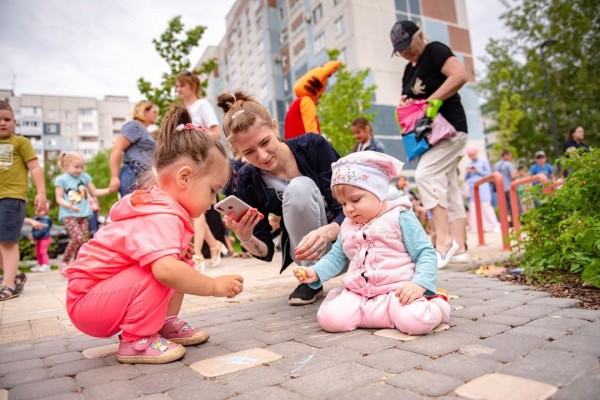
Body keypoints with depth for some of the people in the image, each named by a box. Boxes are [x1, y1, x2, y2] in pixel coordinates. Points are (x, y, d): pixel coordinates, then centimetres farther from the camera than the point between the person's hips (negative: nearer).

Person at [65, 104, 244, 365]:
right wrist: (215, 286, -32)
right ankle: (137, 342, -13)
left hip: (107, 289, 10)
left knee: (183, 264, 3)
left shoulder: (158, 205, 2)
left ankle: (165, 323, 9)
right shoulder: (161, 217, -31)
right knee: (162, 272, -31)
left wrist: (178, 248, -3)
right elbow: (166, 270, -47)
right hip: (87, 301, -10)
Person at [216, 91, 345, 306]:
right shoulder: (248, 180, -13)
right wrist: (246, 238, -30)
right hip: (309, 251, 1)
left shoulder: (313, 145, -18)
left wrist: (327, 232, -42)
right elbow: (266, 251, -7)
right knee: (299, 188, -29)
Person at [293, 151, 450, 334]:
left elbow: (425, 253, -4)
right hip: (357, 294, 5)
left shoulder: (400, 217, -2)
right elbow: (336, 257, 22)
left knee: (416, 321, -33)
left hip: (397, 292, -5)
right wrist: (315, 272, 3)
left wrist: (419, 284, -21)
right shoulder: (347, 226, 15)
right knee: (330, 318, -20)